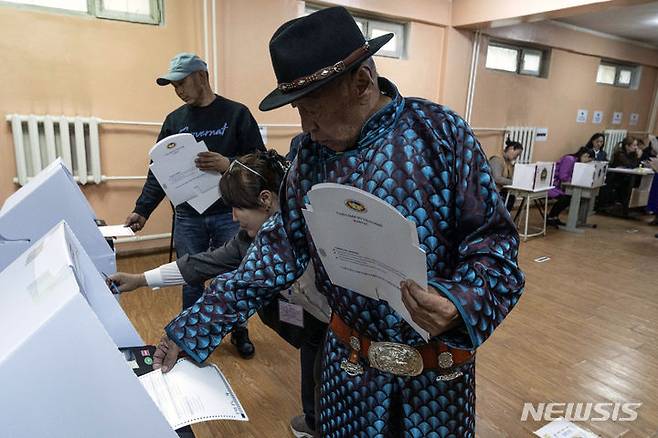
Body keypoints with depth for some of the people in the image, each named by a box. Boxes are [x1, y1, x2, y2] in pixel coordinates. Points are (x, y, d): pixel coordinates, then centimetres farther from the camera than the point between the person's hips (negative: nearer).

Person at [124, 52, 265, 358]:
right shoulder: (174, 120, 9)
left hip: (229, 214, -3)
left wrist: (229, 164, -23)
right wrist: (142, 210, 0)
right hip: (187, 217, 3)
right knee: (190, 279, 9)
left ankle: (239, 332, 30)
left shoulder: (236, 114, -1)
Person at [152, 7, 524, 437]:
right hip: (350, 360, 3)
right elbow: (279, 251, -1)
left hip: (438, 364, -2)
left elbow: (493, 237, -9)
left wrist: (462, 302, -30)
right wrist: (192, 328, -3)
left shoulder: (441, 131, -13)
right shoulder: (312, 153, -3)